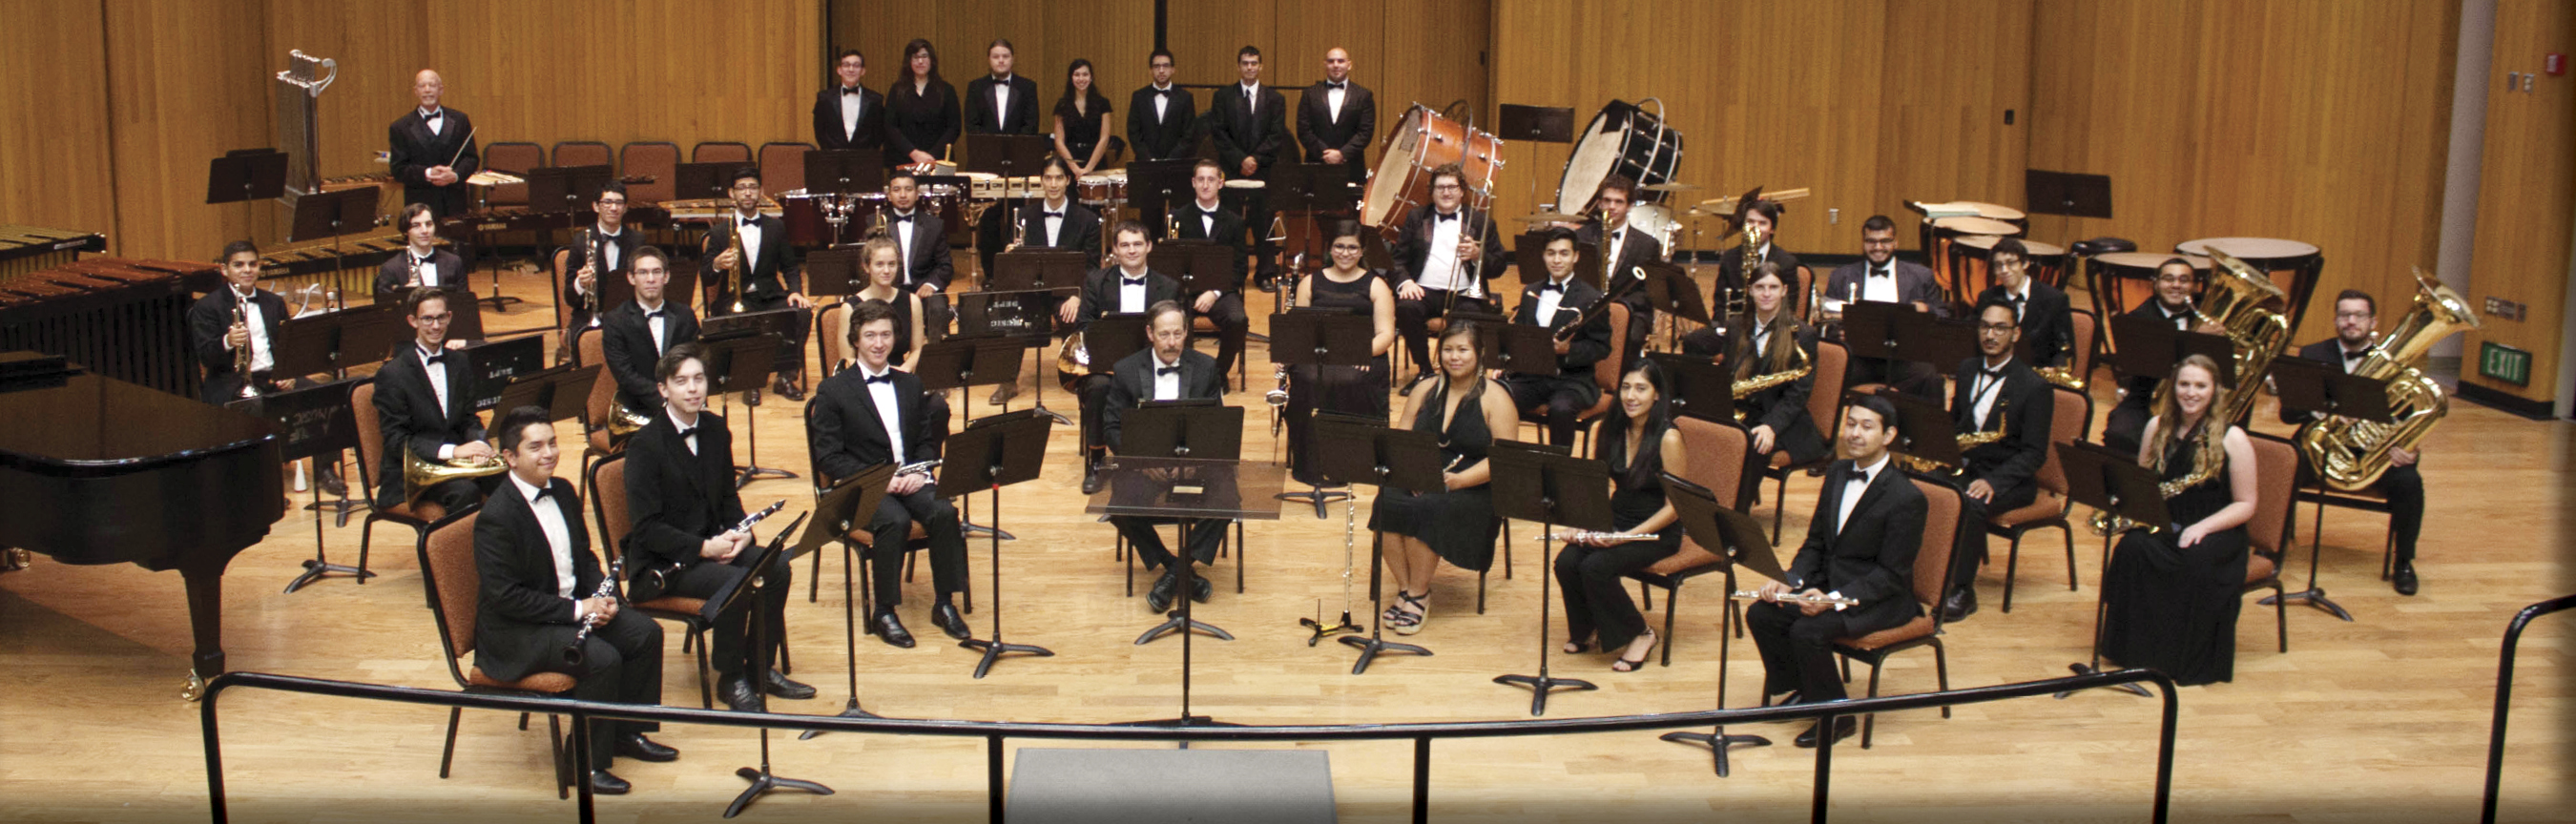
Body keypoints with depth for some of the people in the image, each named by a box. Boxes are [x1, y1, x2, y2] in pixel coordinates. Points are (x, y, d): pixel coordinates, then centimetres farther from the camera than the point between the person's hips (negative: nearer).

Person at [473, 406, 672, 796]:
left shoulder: (563, 492, 4)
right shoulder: (496, 517, -22)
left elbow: (585, 556, 15)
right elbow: (506, 597, -23)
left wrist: (600, 598, -5)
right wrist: (576, 609, -23)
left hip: (573, 607, 9)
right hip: (515, 631, -9)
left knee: (645, 633, -3)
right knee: (602, 658, -26)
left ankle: (628, 733, 14)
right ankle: (586, 763, -10)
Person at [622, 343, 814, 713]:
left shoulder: (715, 429, 6)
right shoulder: (645, 445, -15)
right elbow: (647, 528, -18)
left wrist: (741, 533, -7)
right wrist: (704, 547, -25)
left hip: (710, 545, 7)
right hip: (661, 564, -7)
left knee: (777, 568, -16)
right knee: (735, 581, -30)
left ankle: (760, 668, -1)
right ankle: (731, 679, -10)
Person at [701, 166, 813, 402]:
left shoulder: (776, 227, 13)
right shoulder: (719, 231, 5)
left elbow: (790, 267, 13)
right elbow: (705, 279, 0)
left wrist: (795, 292, -8)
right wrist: (716, 266, -24)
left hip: (770, 297, 2)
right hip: (734, 300, -2)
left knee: (802, 313, -29)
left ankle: (784, 376, -15)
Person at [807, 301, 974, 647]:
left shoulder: (910, 385, 16)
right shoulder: (833, 391, 0)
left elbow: (927, 441, 16)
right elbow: (828, 457, -6)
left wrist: (918, 472, -7)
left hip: (909, 480, 4)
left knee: (944, 513, -27)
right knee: (896, 521, -34)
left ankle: (945, 604, -15)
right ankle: (883, 613, -22)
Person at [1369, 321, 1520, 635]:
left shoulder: (1495, 398, -3)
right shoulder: (1426, 391, 13)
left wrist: (1457, 480, -23)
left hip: (1473, 488, -4)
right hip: (1419, 482, 4)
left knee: (1425, 510, -34)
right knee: (1388, 503, -28)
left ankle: (1419, 594, -17)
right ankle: (1404, 589, -16)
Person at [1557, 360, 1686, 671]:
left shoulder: (1667, 438, -16)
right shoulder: (1605, 430, 1)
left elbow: (1674, 506, -15)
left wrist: (1626, 536, -23)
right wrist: (1581, 525, -12)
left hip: (1658, 530, -5)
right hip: (1615, 521, 5)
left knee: (1596, 567, -28)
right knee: (1565, 562, -21)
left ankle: (1638, 635, -4)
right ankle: (1588, 630, 7)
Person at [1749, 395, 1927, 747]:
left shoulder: (1906, 498, -18)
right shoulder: (1837, 473, 5)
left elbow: (1892, 575, -18)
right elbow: (1815, 542, 10)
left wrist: (1835, 598, -28)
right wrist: (1790, 581, -8)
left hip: (1879, 600, -7)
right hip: (1827, 583, 8)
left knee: (1807, 631, -28)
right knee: (1761, 614, -10)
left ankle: (1835, 715, -6)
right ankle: (1796, 691, 12)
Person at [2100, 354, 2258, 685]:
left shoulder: (2232, 439, -5)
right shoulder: (2157, 428, 8)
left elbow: (2245, 505, -4)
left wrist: (2203, 526, -20)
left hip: (2215, 531, -3)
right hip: (2162, 525, 3)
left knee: (2195, 561, -37)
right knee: (2132, 548, -31)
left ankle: (2190, 658, -19)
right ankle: (2135, 648, -22)